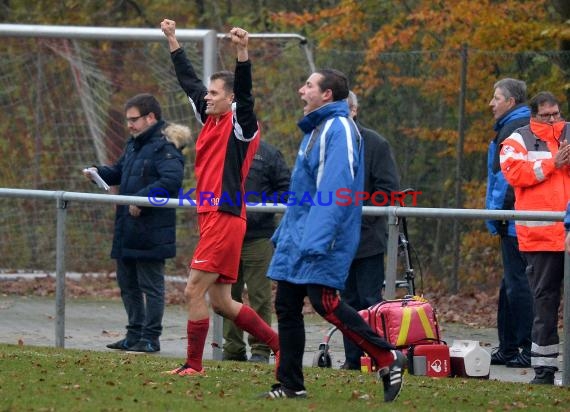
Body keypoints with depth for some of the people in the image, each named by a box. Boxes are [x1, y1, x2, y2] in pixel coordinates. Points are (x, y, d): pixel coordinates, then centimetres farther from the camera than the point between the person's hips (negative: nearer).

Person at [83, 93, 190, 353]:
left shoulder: (164, 146, -14)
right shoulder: (134, 144, 16)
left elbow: (171, 180, -27)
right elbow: (119, 173, 27)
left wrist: (143, 198, -28)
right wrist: (99, 172, 7)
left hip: (151, 231, -10)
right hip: (127, 229, 10)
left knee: (150, 284, -3)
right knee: (127, 283, 16)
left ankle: (150, 338, 2)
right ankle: (135, 334, 25)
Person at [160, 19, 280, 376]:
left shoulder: (241, 125, -6)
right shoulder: (211, 119, 15)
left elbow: (244, 91, -23)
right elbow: (189, 80, 24)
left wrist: (242, 52, -37)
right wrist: (173, 40, 27)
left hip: (225, 218, -9)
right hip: (212, 216, 9)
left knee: (194, 291, -9)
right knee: (221, 302, 9)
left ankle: (194, 365, -4)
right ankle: (280, 344, 16)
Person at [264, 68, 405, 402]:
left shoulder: (339, 129, -13)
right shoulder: (315, 129, 19)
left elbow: (337, 188, -22)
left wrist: (318, 237, -29)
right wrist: (285, 231, 24)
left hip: (322, 237, -10)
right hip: (297, 236, 10)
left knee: (324, 300, -16)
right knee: (287, 306, 6)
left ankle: (387, 358, -6)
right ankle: (291, 385, 10)